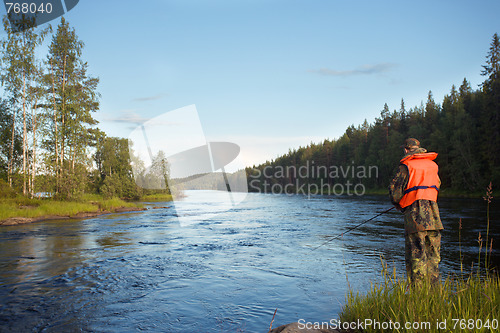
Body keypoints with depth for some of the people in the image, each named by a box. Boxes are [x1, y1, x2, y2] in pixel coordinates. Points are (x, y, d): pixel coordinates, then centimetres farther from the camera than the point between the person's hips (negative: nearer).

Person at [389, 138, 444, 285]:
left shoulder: (406, 166, -5)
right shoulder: (433, 165, 14)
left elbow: (395, 192, -5)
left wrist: (399, 205, 15)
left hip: (415, 217, -6)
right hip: (433, 215, 6)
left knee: (416, 257, -3)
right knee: (433, 256, 13)